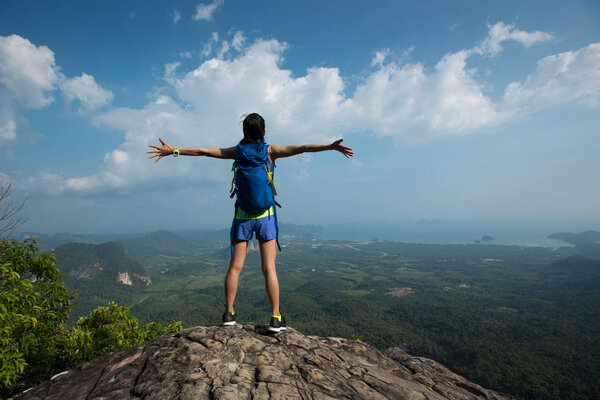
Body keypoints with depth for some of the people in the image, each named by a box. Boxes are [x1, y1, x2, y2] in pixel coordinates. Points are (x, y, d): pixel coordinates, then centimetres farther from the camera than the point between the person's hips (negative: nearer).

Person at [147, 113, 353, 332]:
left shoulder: (238, 151, 4)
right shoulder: (270, 150, -2)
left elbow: (203, 151, 7)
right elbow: (301, 148, -12)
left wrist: (174, 150, 14)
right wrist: (330, 146, -15)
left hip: (242, 215, 2)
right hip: (265, 215, -2)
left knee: (235, 266, 9)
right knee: (269, 267, -1)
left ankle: (229, 313, 16)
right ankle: (276, 318, 2)